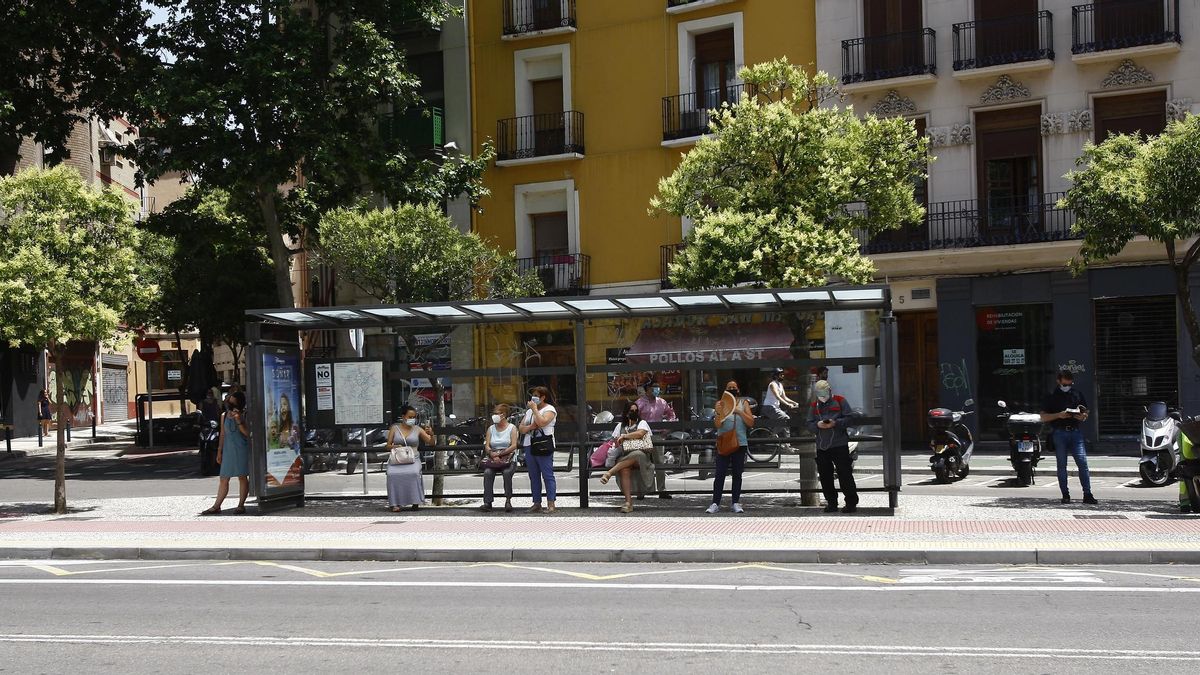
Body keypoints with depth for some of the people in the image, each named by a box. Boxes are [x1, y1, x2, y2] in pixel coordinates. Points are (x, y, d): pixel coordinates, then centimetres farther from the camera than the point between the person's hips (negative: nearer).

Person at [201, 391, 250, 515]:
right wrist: (219, 452, 14)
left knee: (242, 477, 0)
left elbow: (247, 433, -12)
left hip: (241, 449, -4)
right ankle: (216, 506, 9)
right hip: (228, 450, 4)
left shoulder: (243, 416, -3)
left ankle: (241, 505, 8)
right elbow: (223, 435, 16)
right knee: (224, 479, 6)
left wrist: (238, 421, -24)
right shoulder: (224, 416, 11)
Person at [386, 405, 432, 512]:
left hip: (413, 458, 0)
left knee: (414, 473, -35)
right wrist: (394, 447, -10)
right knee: (392, 474, -33)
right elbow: (388, 446, 12)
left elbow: (431, 443, 7)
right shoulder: (394, 428, 12)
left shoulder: (417, 429, 12)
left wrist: (431, 434, -14)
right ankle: (395, 504, -28)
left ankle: (415, 502, -24)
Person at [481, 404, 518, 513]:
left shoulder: (512, 428, 5)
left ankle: (508, 500, -24)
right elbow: (487, 446, 7)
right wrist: (492, 454, -14)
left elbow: (513, 446, -7)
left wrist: (500, 454, -15)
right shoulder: (491, 429, 16)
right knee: (487, 472, -29)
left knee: (507, 472, -35)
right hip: (492, 459, 3)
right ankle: (487, 502, -29)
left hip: (508, 458, -3)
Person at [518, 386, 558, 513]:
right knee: (534, 477, 7)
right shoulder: (529, 411, 21)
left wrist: (535, 409, -9)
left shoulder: (549, 409, 0)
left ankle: (550, 503, -9)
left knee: (548, 476, -8)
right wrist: (530, 427, -5)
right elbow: (521, 428, 15)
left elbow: (542, 422, -19)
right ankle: (537, 503, 11)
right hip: (529, 446, 7)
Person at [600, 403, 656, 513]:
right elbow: (614, 440, 25)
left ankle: (609, 473, -45)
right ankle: (628, 502, -43)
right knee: (624, 470, -35)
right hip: (624, 457, 2)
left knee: (636, 455, -42)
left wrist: (624, 436, -2)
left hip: (641, 456, -2)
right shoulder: (620, 425, 26)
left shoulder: (642, 423, 14)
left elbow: (640, 433, -7)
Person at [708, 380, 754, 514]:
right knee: (719, 474, -5)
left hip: (740, 443, 1)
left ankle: (736, 503, 12)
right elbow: (717, 425, -4)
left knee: (737, 474, 6)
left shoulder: (743, 403, 7)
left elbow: (751, 423, 0)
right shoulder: (720, 404, 3)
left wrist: (740, 412, -12)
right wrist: (719, 413, -22)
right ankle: (715, 503, -2)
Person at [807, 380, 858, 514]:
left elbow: (849, 418, -3)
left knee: (844, 474, -6)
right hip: (822, 446, 4)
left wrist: (835, 423, -17)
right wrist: (818, 425, -12)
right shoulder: (814, 406, 14)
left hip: (839, 444, -4)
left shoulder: (840, 401, 3)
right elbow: (809, 425, 9)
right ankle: (831, 503, 14)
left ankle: (851, 502, -1)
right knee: (825, 476, 5)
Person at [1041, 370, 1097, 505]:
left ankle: (1087, 494, -8)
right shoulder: (1052, 396, 5)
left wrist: (1083, 417, -3)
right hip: (1059, 432, -1)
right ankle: (1065, 495, 8)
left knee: (1082, 462, -9)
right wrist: (1058, 415, -12)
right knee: (1062, 465, 2)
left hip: (1075, 432, 1)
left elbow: (1086, 412, 21)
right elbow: (1043, 417, 3)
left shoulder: (1078, 394, 13)